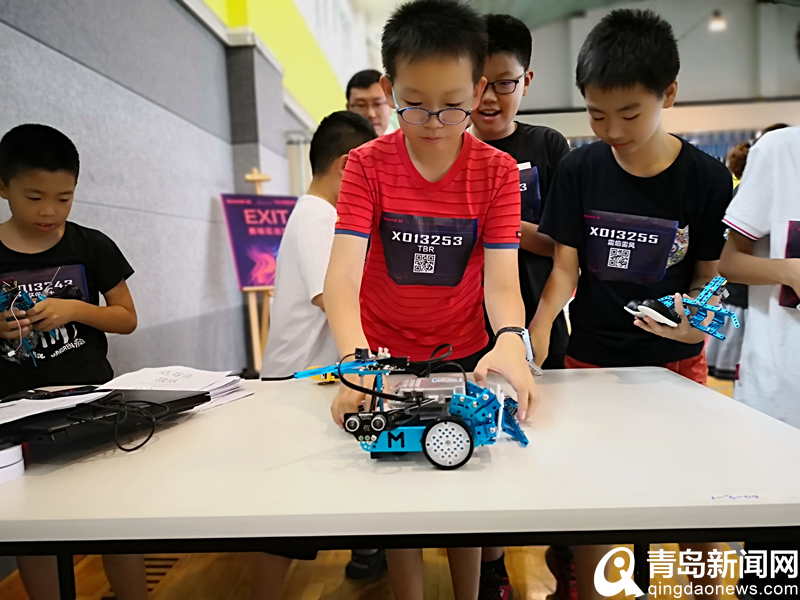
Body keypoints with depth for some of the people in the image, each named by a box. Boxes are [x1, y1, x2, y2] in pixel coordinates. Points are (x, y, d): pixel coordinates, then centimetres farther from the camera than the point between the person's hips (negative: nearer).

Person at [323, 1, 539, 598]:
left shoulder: (497, 171, -10)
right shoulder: (367, 165, -13)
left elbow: (501, 279, -18)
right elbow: (343, 273, -24)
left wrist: (508, 341, -40)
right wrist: (357, 358, -42)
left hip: (464, 353, 1)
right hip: (385, 352, 0)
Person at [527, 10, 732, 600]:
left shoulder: (706, 178, -6)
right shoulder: (579, 169, -4)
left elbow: (711, 277, 1)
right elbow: (565, 267, -5)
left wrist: (700, 325, -20)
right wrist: (542, 319, -23)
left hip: (674, 359, 0)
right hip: (590, 358, 1)